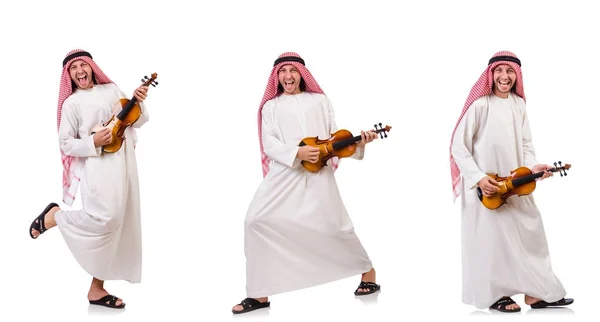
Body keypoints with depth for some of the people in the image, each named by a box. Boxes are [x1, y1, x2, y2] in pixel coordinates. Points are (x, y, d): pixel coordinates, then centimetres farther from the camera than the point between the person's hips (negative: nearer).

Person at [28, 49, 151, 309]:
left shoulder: (111, 89, 12)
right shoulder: (72, 103, -1)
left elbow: (138, 121, 12)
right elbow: (65, 143, -2)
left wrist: (139, 102, -7)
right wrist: (93, 142, -16)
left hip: (124, 164, 6)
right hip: (98, 166, -6)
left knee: (116, 227, 6)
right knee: (105, 216, -24)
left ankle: (97, 289, 15)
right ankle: (53, 216, 4)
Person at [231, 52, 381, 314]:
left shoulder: (319, 101, 15)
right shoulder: (271, 106, 13)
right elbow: (269, 144, 0)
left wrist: (359, 143, -7)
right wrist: (297, 153, -16)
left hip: (317, 174, -1)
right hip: (283, 174, 1)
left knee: (333, 225, -4)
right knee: (257, 221, -14)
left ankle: (368, 271, 24)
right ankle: (260, 294, -4)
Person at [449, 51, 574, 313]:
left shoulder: (519, 104, 6)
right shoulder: (480, 104, -14)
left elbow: (525, 143, 11)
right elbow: (458, 146, -14)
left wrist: (532, 166, -9)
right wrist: (478, 178, -21)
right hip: (485, 186, -7)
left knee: (529, 232, 9)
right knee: (492, 237, 2)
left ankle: (535, 293, 19)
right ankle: (495, 295, 17)